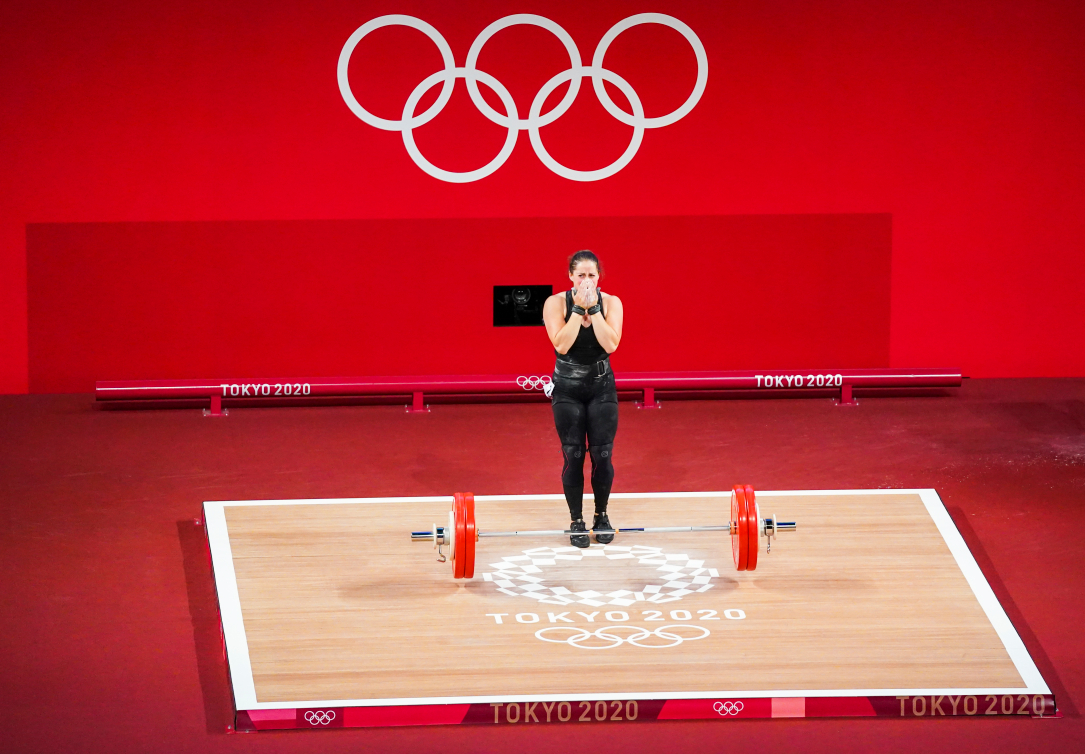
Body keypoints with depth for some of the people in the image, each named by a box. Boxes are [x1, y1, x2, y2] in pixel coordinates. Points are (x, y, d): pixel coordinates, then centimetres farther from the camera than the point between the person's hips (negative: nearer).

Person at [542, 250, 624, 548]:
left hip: (602, 386, 1)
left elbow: (611, 344, -20)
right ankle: (576, 521, 14)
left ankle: (601, 515, 22)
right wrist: (579, 309, -26)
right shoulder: (556, 303, -12)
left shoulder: (611, 302, -7)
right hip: (567, 389, -1)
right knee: (573, 457, 0)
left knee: (602, 456, 2)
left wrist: (594, 308, -24)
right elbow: (562, 345, -23)